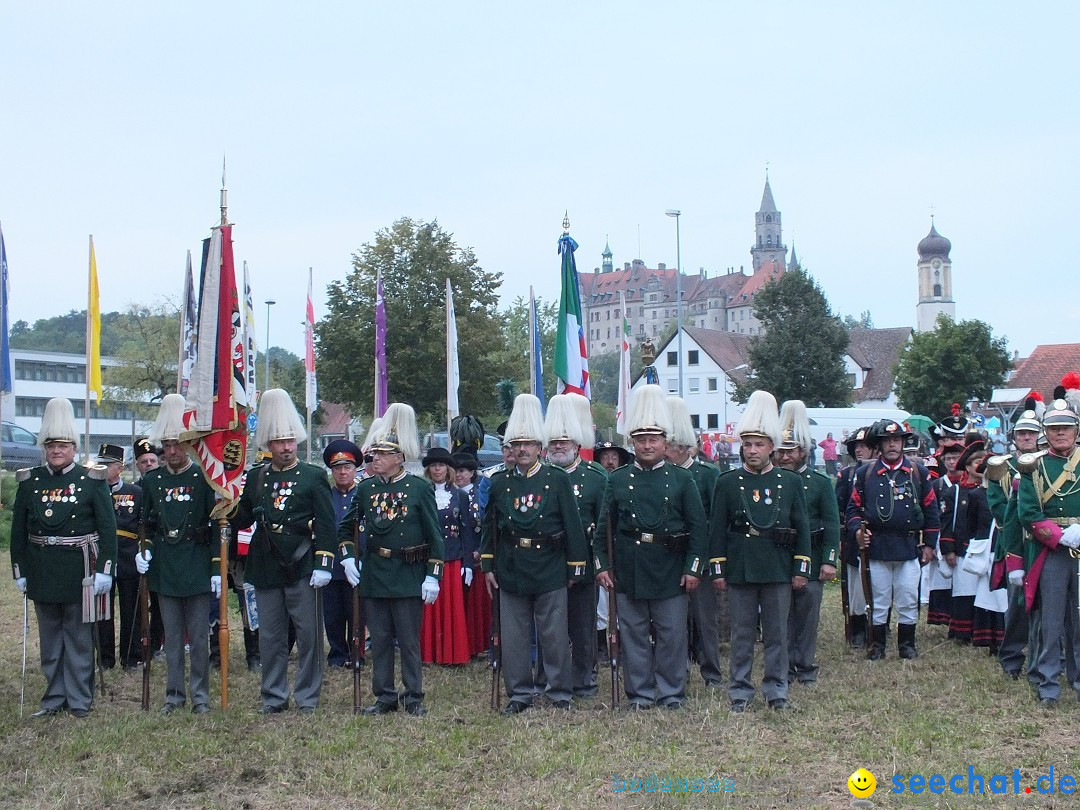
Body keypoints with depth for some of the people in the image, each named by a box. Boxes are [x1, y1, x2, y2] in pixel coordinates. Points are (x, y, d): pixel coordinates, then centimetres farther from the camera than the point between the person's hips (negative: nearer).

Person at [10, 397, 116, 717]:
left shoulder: (92, 480, -5)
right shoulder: (29, 481, 4)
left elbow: (107, 528, -7)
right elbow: (18, 530, 7)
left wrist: (105, 569, -13)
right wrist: (19, 571, 4)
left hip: (79, 569, -3)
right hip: (41, 569, 3)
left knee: (79, 636, 6)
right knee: (49, 637, 12)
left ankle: (79, 699, 15)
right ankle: (54, 697, 23)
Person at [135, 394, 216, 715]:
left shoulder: (204, 479, -4)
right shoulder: (151, 481, 7)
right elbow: (146, 523, 15)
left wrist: (217, 569, -8)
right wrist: (143, 551, -3)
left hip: (197, 568, -3)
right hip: (164, 568, 3)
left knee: (199, 636, 2)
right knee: (172, 637, 10)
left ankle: (200, 695, 11)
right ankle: (174, 694, 18)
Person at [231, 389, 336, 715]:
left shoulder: (314, 477, 0)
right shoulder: (255, 478, 10)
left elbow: (326, 525, -4)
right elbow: (240, 520, 12)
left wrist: (323, 564, -11)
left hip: (302, 566, -3)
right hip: (266, 568, 3)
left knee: (308, 634, 1)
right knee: (270, 636, 8)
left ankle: (307, 697, 11)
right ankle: (274, 696, 19)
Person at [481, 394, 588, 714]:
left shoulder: (558, 479, -1)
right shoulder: (500, 482, 5)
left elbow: (573, 526, -1)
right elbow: (489, 527, 9)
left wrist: (575, 567, -2)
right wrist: (488, 566, 6)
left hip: (550, 571, -2)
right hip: (511, 571, 2)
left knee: (554, 635, 3)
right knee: (514, 637, 6)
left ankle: (560, 693, 15)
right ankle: (520, 694, 17)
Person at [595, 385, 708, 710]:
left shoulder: (682, 479, 2)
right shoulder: (617, 480, 6)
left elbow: (698, 527, 1)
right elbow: (604, 526, 7)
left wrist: (694, 567, -6)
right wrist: (603, 565, 0)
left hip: (670, 570, -1)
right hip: (628, 571, 1)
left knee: (671, 634, 5)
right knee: (633, 633, 7)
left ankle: (672, 693, 16)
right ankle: (639, 693, 16)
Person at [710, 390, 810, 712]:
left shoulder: (791, 482, 5)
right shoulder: (727, 482, 2)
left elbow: (802, 528, 6)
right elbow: (717, 529, 2)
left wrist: (801, 569, 1)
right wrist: (718, 570, -2)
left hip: (779, 570, 1)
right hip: (739, 570, -1)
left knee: (777, 634, 7)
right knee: (742, 634, 5)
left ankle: (777, 691, 17)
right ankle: (740, 691, 14)